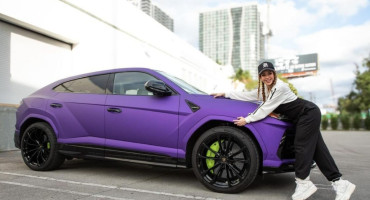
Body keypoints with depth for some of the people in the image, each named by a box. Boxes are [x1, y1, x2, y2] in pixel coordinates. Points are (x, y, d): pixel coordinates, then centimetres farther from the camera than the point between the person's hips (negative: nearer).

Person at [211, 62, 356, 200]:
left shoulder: (280, 87, -21)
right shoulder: (264, 89, 6)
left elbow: (265, 109, -21)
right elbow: (247, 96, 12)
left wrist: (246, 120, -18)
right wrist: (226, 94, 11)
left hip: (309, 114, -9)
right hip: (304, 117, 9)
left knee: (301, 147, -11)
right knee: (317, 149, 3)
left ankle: (303, 182, -3)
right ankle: (338, 182, 5)